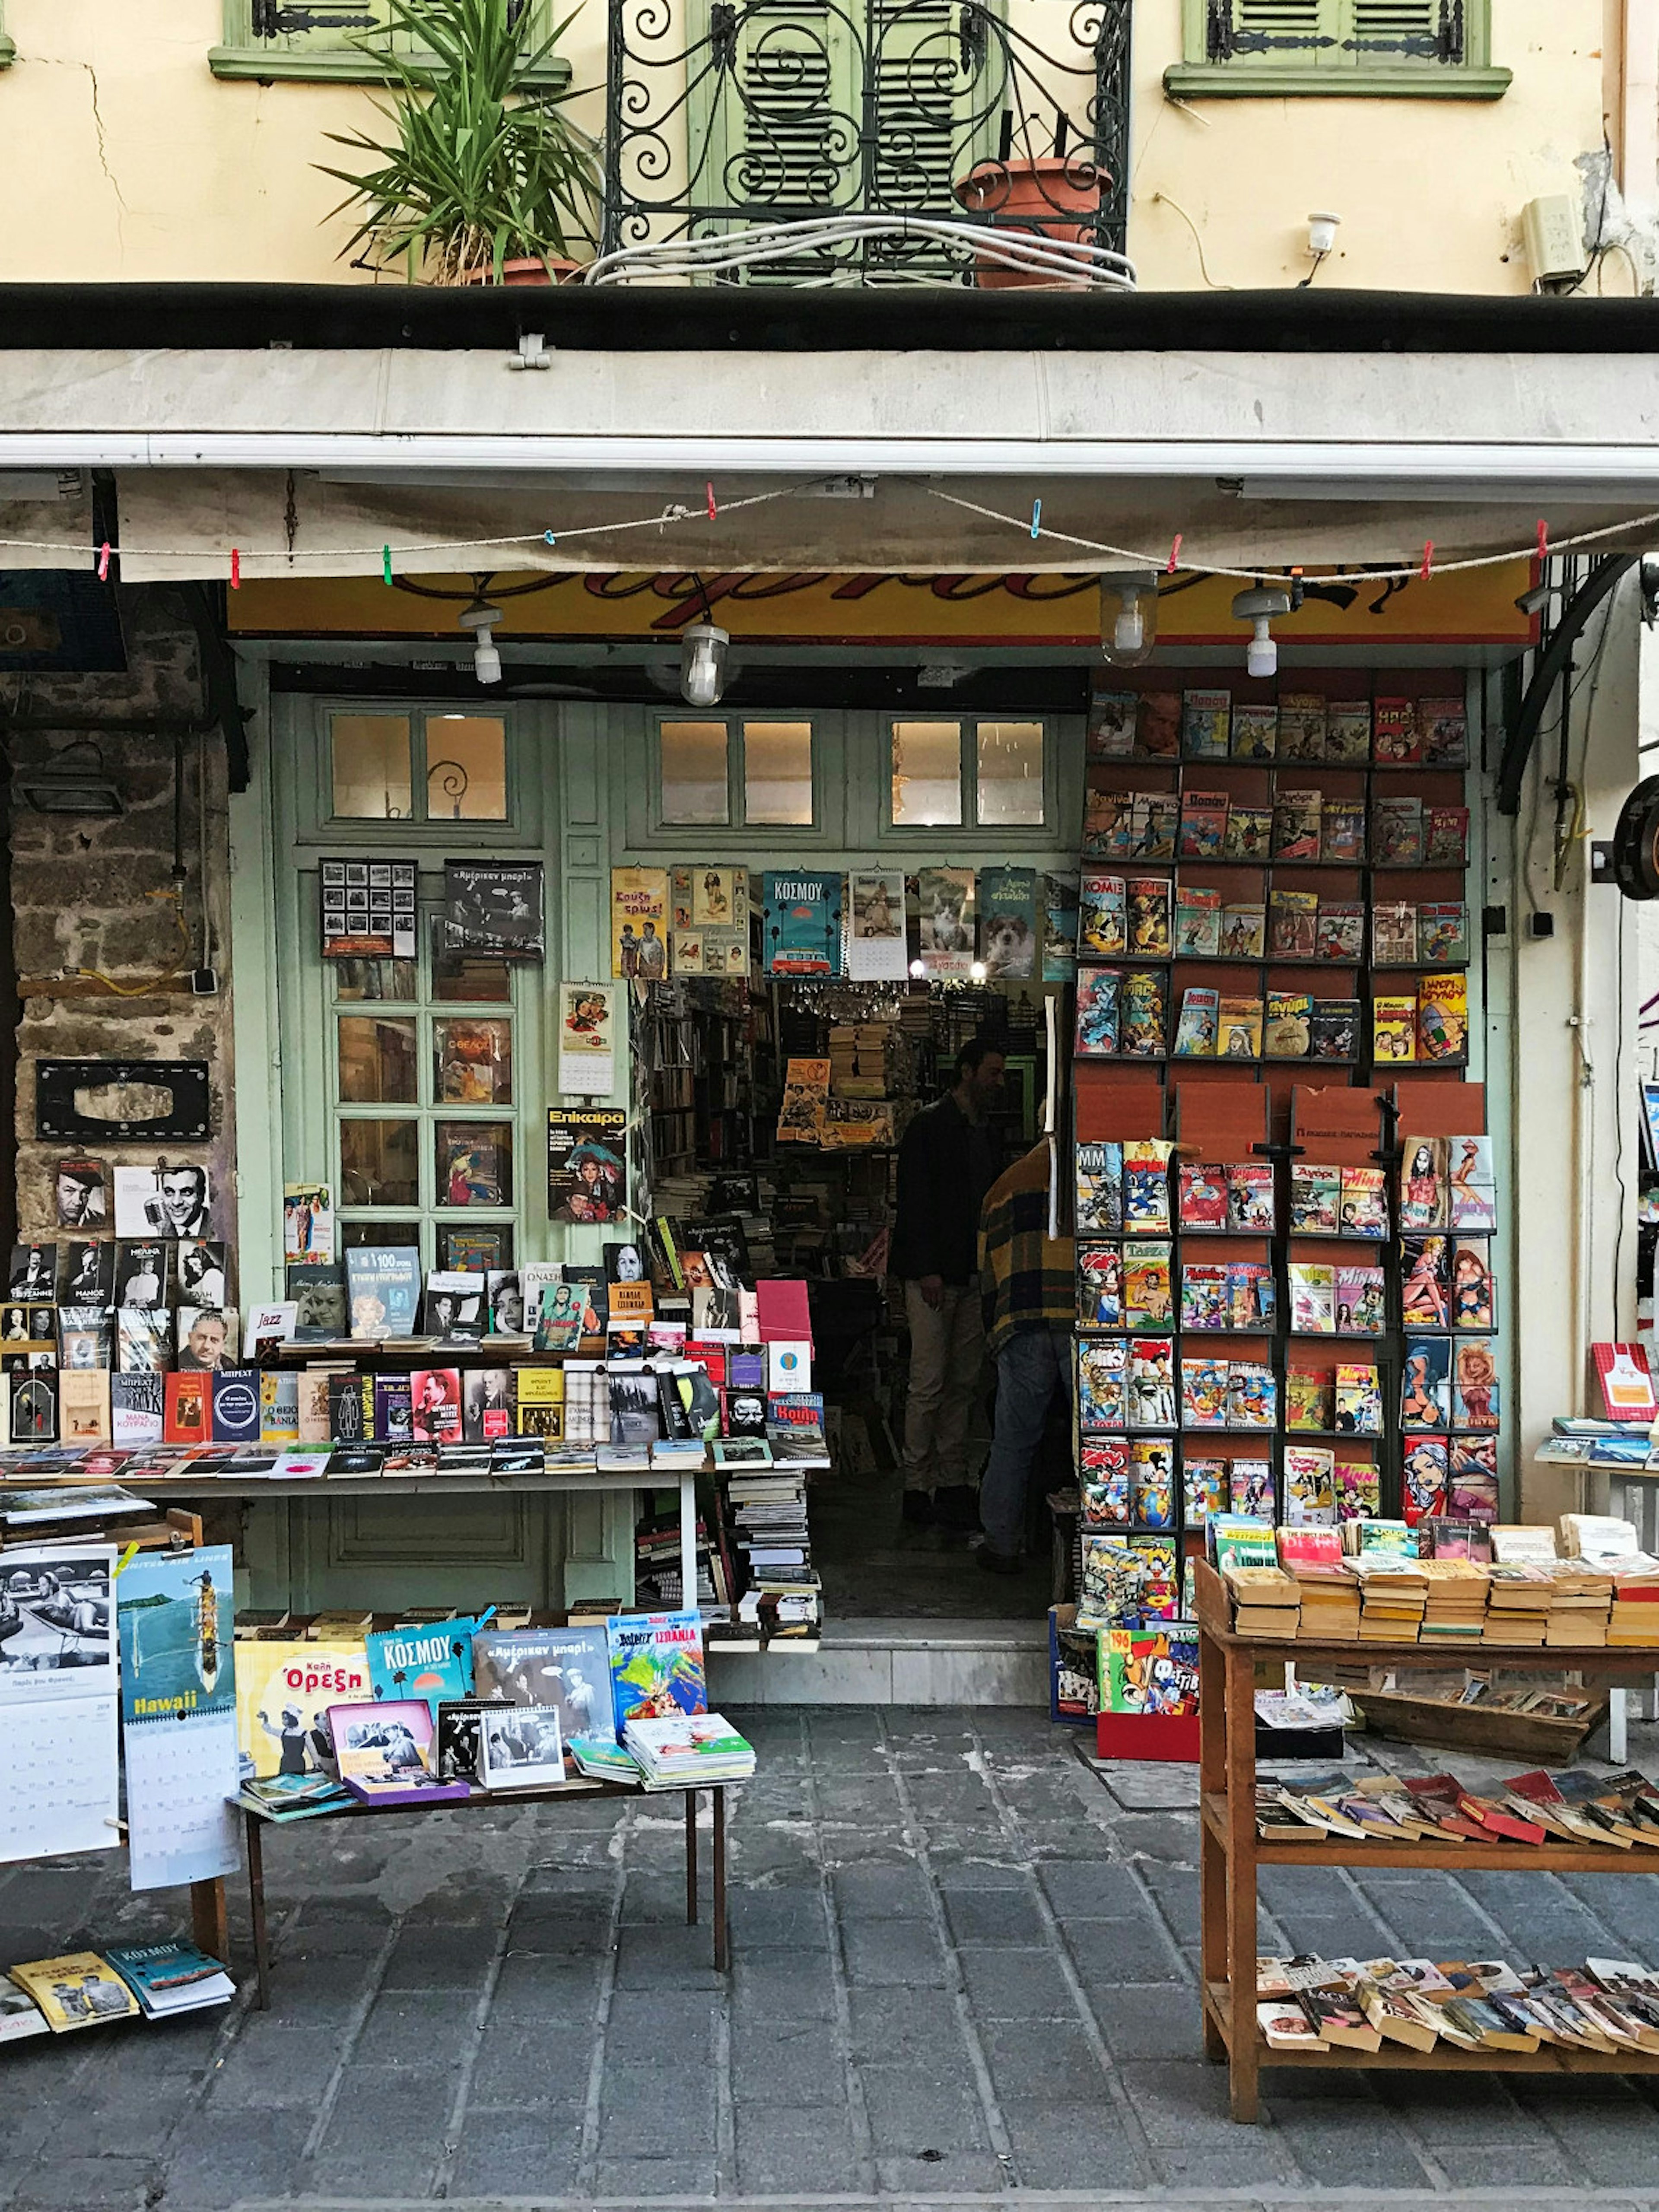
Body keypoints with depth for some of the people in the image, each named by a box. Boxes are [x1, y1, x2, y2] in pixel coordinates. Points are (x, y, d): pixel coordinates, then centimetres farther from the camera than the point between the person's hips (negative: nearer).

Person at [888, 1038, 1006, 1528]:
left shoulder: (984, 1136, 18)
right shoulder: (930, 1127, -7)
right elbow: (914, 1201, -13)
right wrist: (927, 1270, -18)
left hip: (972, 1277, 8)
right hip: (933, 1276, -8)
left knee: (963, 1383, 8)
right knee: (928, 1385, -6)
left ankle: (953, 1483, 14)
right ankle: (917, 1488, -1)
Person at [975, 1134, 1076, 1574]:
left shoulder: (1004, 1188, 23)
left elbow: (987, 1273, 23)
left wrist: (995, 1337, 29)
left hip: (1020, 1327, 3)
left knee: (1013, 1441, 10)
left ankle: (1001, 1545, 14)